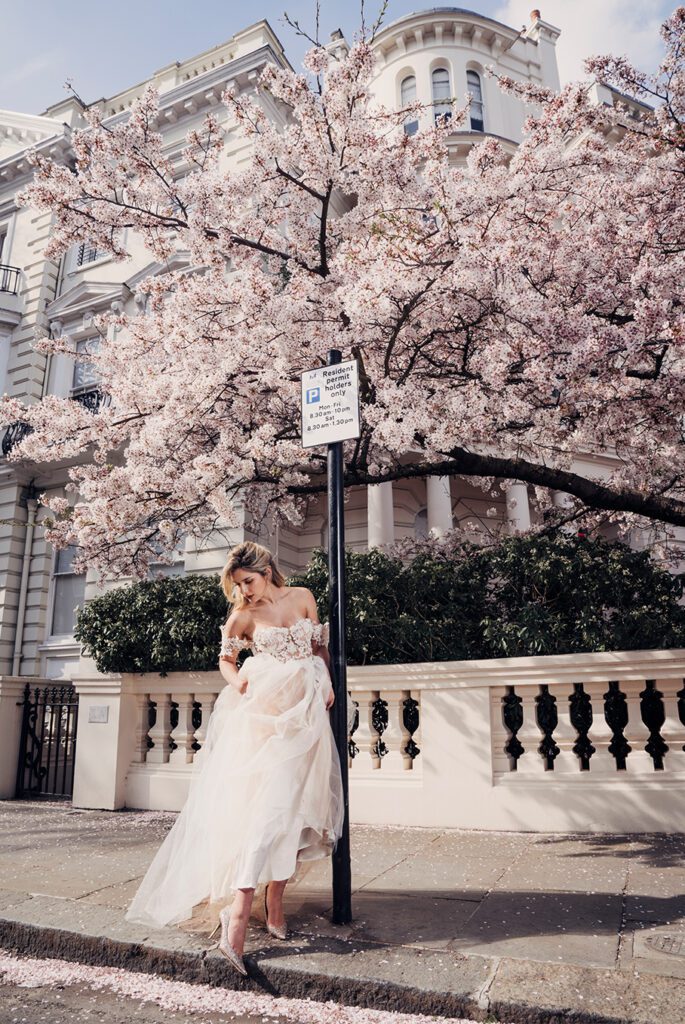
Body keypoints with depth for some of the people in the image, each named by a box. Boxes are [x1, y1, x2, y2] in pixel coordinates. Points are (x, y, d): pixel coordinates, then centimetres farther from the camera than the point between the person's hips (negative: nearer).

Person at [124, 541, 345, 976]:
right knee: (266, 801, -14)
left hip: (305, 711, 3)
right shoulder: (244, 616, 3)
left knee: (292, 803, 2)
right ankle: (239, 911, -13)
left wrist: (328, 682, 3)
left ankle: (275, 903, 12)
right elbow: (226, 658, 12)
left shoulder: (303, 596, 8)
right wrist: (237, 679, -9)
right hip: (266, 710, -3)